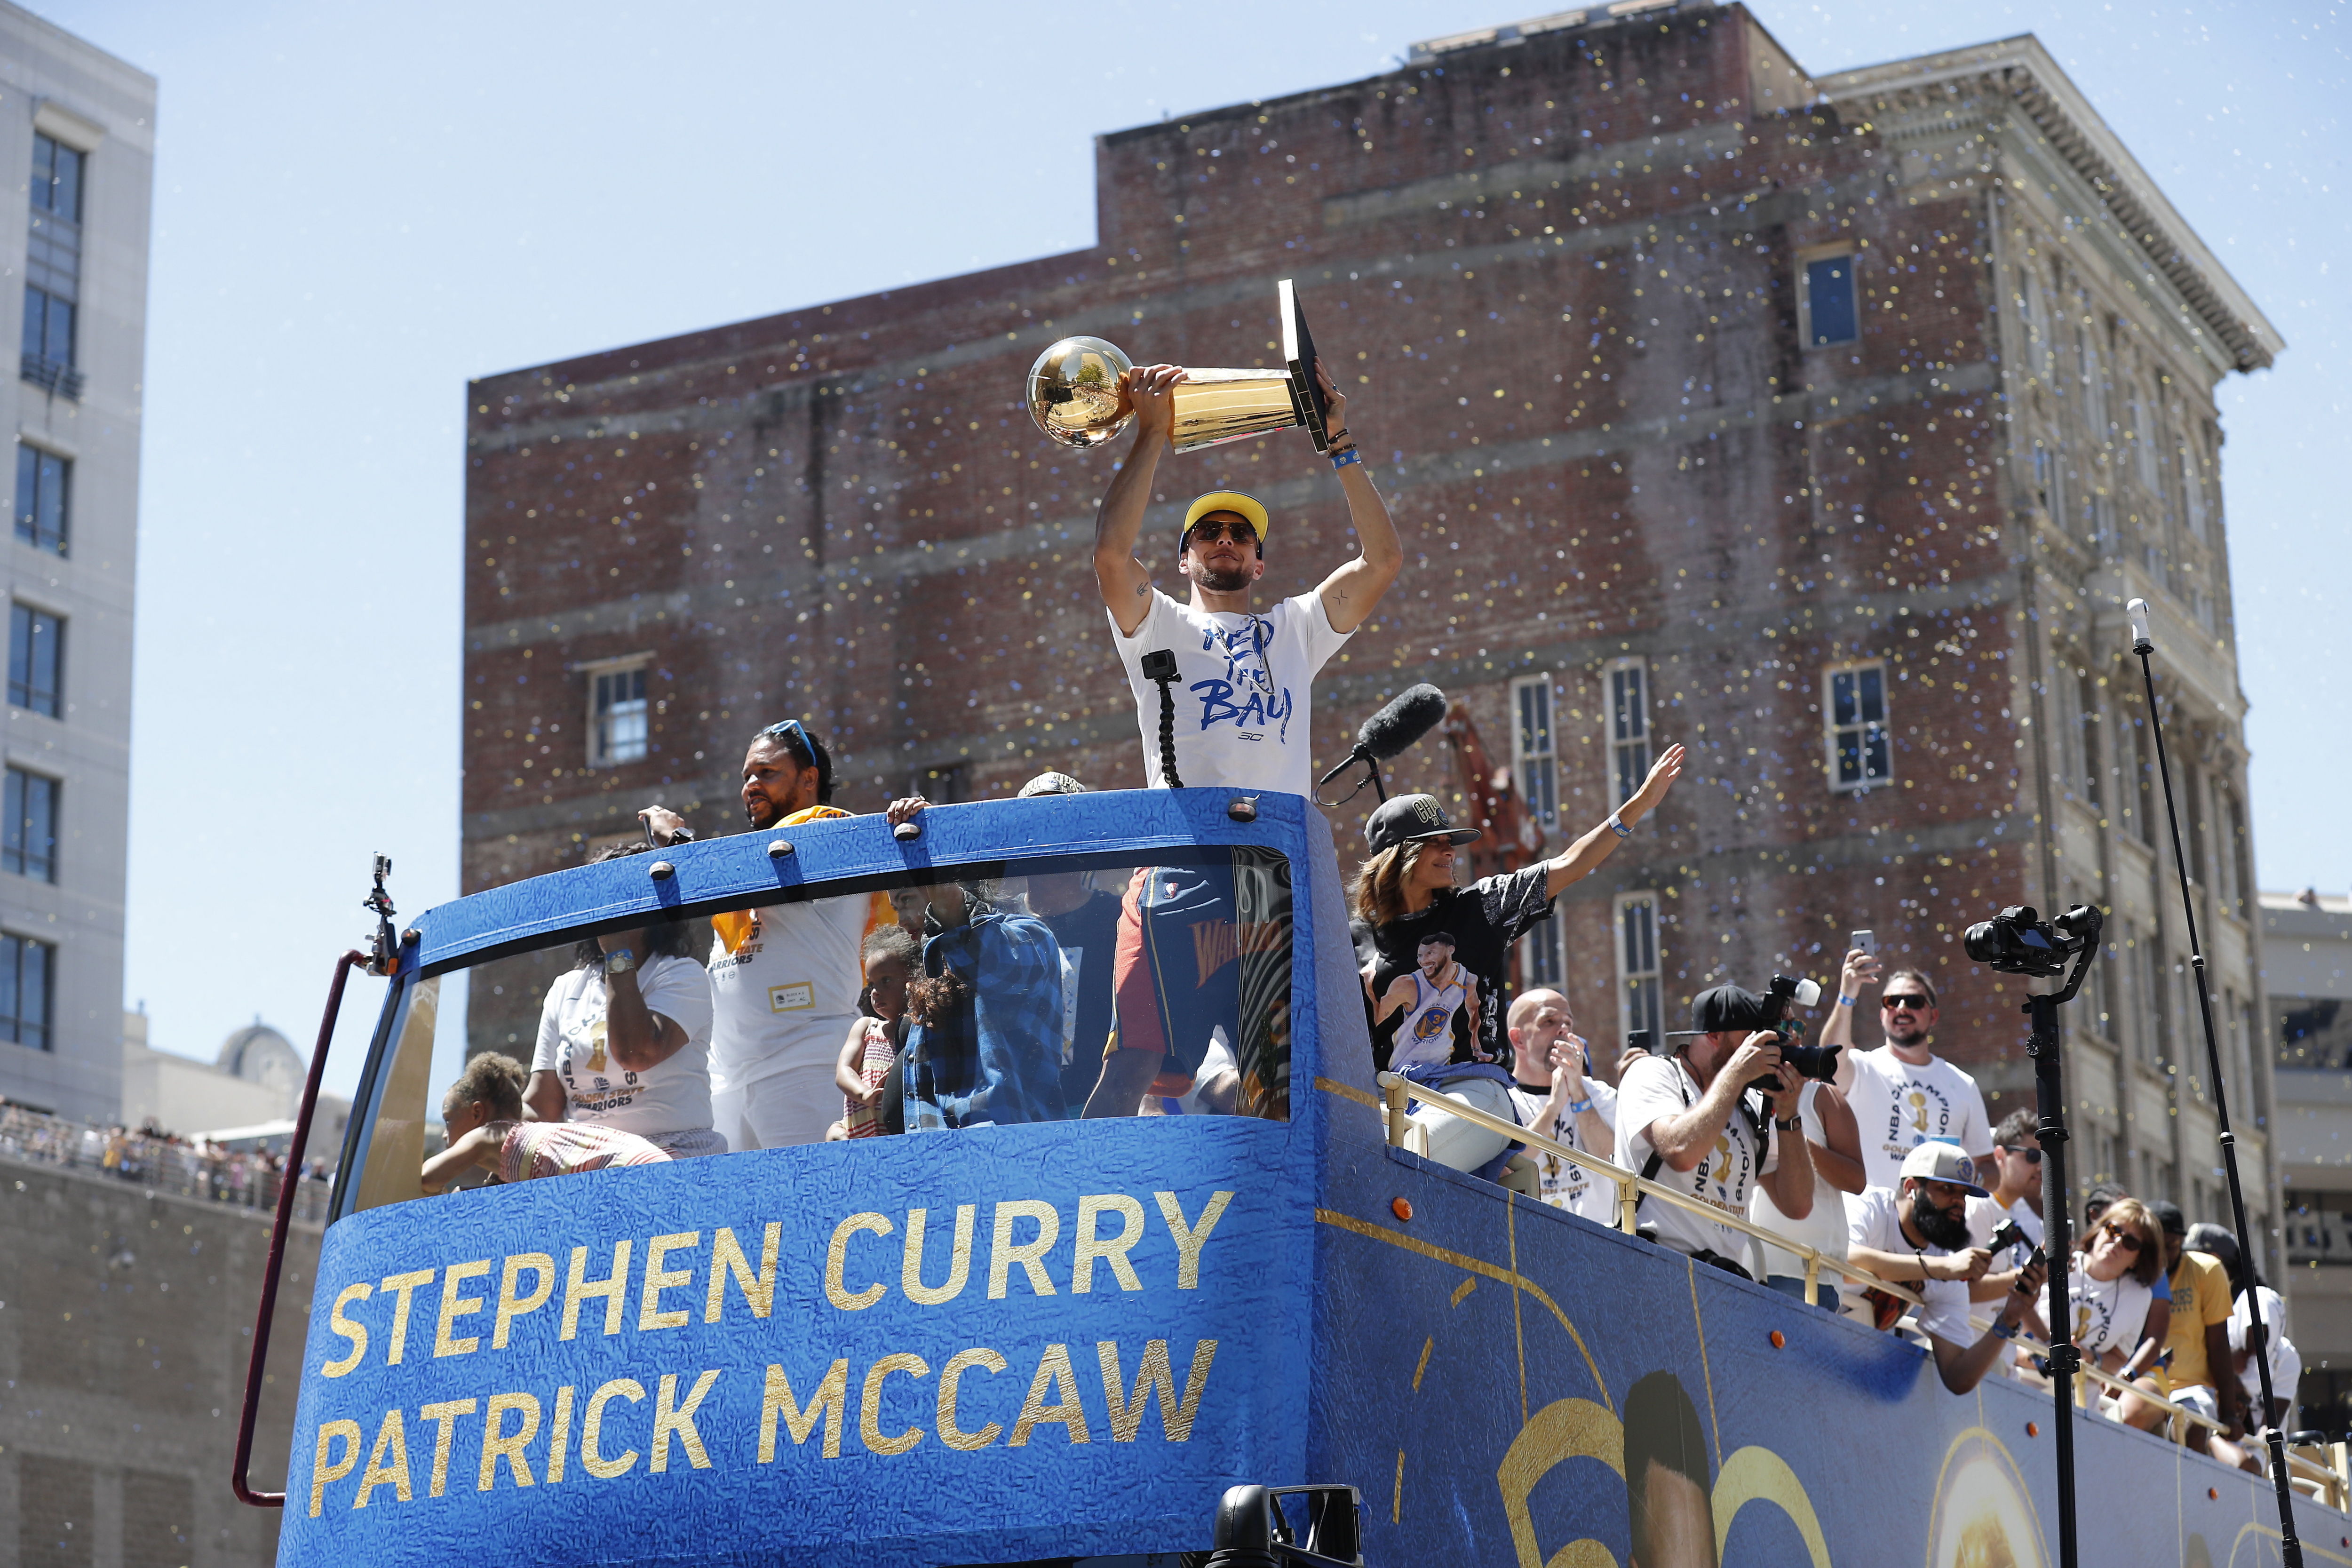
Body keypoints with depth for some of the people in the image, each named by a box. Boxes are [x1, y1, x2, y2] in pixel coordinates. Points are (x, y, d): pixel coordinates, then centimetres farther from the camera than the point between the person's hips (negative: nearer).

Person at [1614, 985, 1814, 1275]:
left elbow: (1797, 1206, 14)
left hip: (1729, 1282, 6)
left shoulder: (1750, 1107, 18)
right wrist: (1737, 1073, -12)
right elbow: (1681, 1152, -21)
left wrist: (1787, 1115, 5)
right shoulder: (1652, 1074, 0)